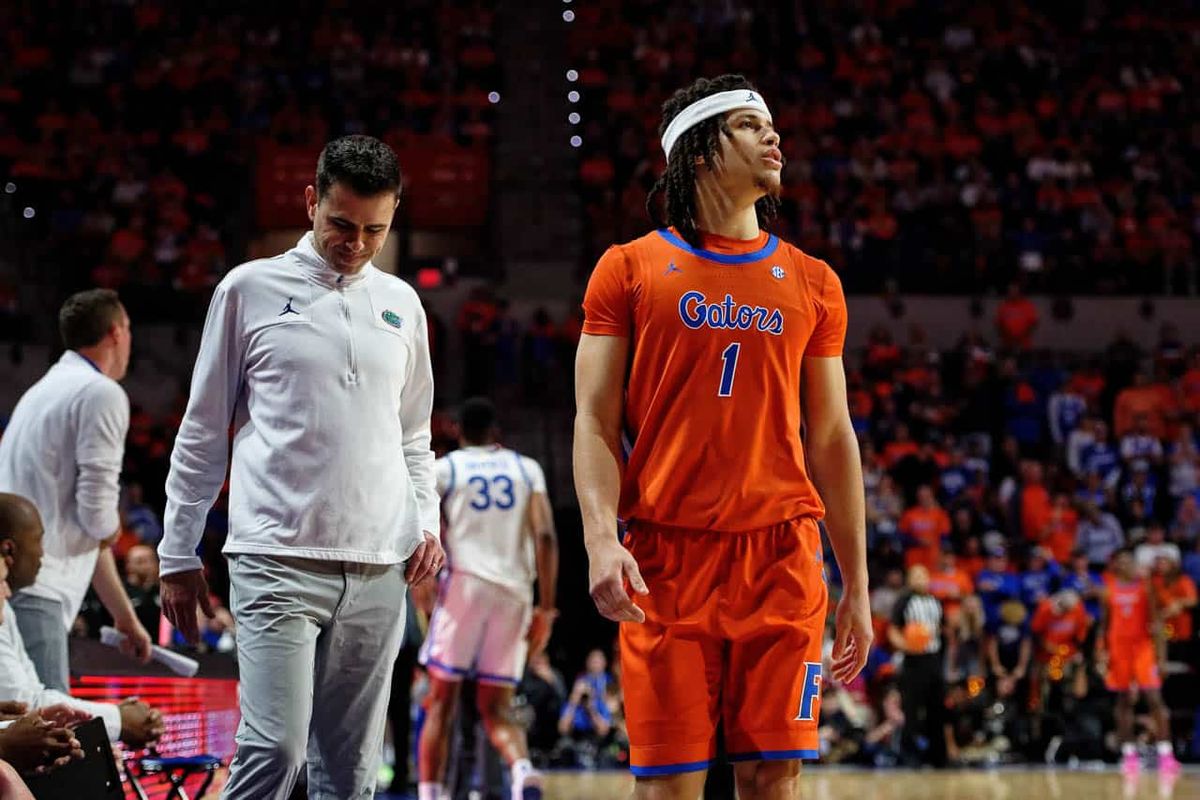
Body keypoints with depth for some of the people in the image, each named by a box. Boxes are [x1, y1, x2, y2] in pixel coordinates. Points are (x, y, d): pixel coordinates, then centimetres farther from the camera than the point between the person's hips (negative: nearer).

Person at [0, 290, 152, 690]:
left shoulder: (45, 389, 25)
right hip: (32, 589, -9)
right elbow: (97, 515, -13)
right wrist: (112, 530, 12)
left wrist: (125, 617, 35)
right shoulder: (102, 394, -4)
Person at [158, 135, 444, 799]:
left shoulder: (401, 303, 15)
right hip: (278, 562, -4)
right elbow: (203, 433, 7)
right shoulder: (250, 289, 3)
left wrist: (426, 520, 8)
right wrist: (178, 554, 4)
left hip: (378, 571, 4)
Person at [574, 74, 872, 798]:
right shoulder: (631, 269, 5)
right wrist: (601, 539, -15)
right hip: (667, 560, -2)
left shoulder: (812, 282, 13)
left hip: (783, 555, 2)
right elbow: (595, 422, 1)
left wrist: (857, 584, 11)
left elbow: (831, 439, 15)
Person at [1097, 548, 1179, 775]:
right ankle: (1129, 753, 7)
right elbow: (1105, 621, 13)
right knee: (1124, 700, 4)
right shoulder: (1109, 588, 7)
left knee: (1154, 698, -9)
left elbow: (1154, 618, 0)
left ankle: (1165, 753, -12)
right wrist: (1101, 649, 6)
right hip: (1118, 646, 3)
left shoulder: (1144, 585, -1)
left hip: (1143, 645, -3)